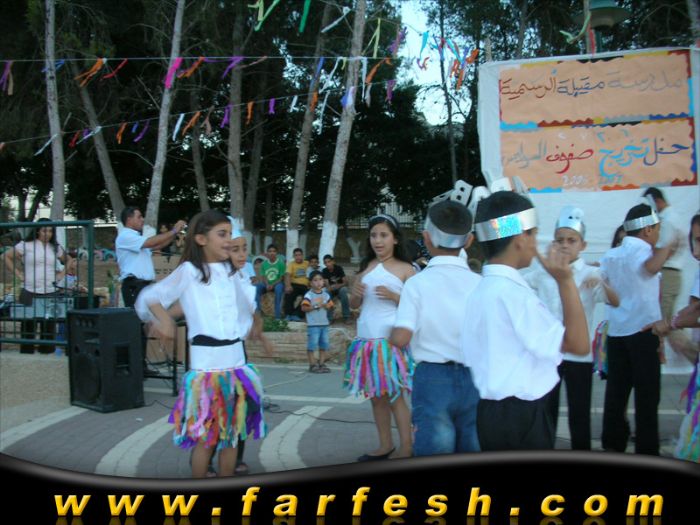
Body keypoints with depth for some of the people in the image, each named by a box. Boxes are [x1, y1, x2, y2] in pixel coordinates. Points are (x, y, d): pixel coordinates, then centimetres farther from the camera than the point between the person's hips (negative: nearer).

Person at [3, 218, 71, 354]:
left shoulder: (56, 248, 12)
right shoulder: (26, 245, 1)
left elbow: (68, 261, 24)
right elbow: (7, 257, 3)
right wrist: (18, 274, -2)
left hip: (50, 293, 3)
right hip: (29, 292, -3)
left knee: (49, 326, 3)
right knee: (28, 325, 3)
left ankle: (47, 352, 11)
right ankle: (26, 353, 10)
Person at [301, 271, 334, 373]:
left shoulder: (325, 294, 9)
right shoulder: (309, 295, -8)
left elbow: (330, 306, 12)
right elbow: (304, 308, -15)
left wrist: (324, 305, -8)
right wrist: (315, 306, -19)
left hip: (324, 323, 6)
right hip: (313, 324, -6)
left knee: (324, 344, 10)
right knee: (312, 345, -2)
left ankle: (321, 363, 19)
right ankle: (312, 365, 5)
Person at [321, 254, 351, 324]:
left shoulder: (338, 268, -13)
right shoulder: (324, 271, -8)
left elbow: (345, 282, -16)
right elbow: (327, 285, -16)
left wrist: (338, 285, -37)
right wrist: (329, 287, -41)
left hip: (340, 287, -1)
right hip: (331, 289, 1)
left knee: (343, 290, -36)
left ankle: (346, 317, -30)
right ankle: (329, 318, -24)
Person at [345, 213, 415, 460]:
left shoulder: (405, 269, -2)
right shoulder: (366, 267, 12)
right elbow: (353, 305, 16)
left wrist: (394, 296, -19)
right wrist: (355, 293, -5)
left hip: (391, 339, -5)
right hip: (367, 339, 5)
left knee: (394, 394, -3)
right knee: (375, 394, 11)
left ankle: (405, 448, 5)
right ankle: (385, 445, 21)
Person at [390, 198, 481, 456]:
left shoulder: (417, 282, -8)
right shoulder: (479, 284, -1)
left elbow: (401, 338, -15)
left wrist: (390, 333, 7)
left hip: (433, 379, -2)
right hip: (474, 379, 2)